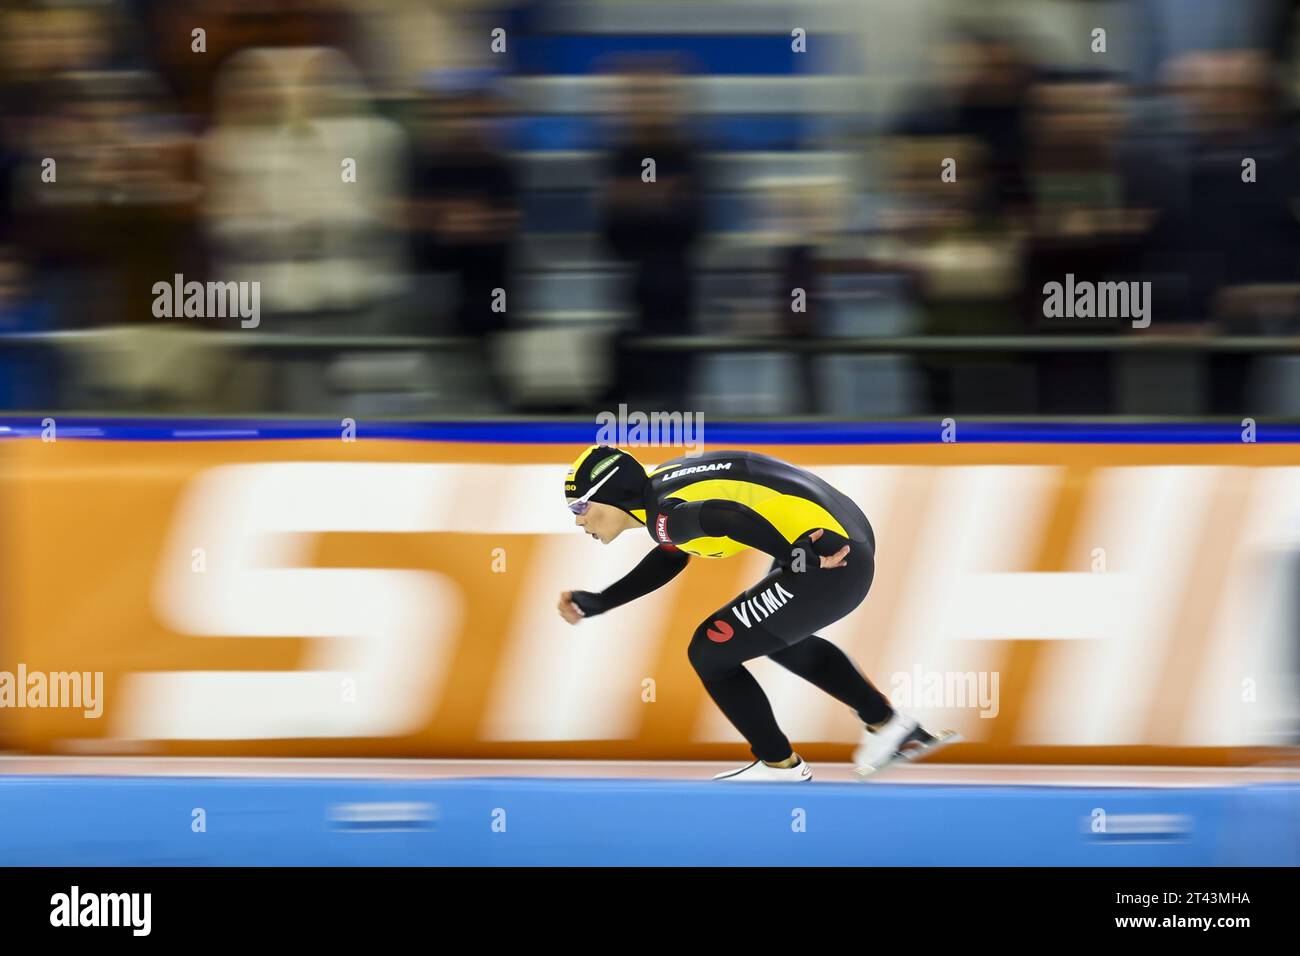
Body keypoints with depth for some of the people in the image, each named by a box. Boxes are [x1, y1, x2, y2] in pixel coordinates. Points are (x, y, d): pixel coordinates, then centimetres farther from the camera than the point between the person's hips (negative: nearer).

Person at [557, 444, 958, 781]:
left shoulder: (668, 514, -17)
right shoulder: (663, 484, 13)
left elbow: (733, 519, -35)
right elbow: (666, 561, 29)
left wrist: (803, 556, -40)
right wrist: (596, 603, 27)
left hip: (831, 563, -10)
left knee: (710, 652, 2)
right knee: (776, 635, 34)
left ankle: (780, 767, 19)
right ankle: (887, 725, 40)